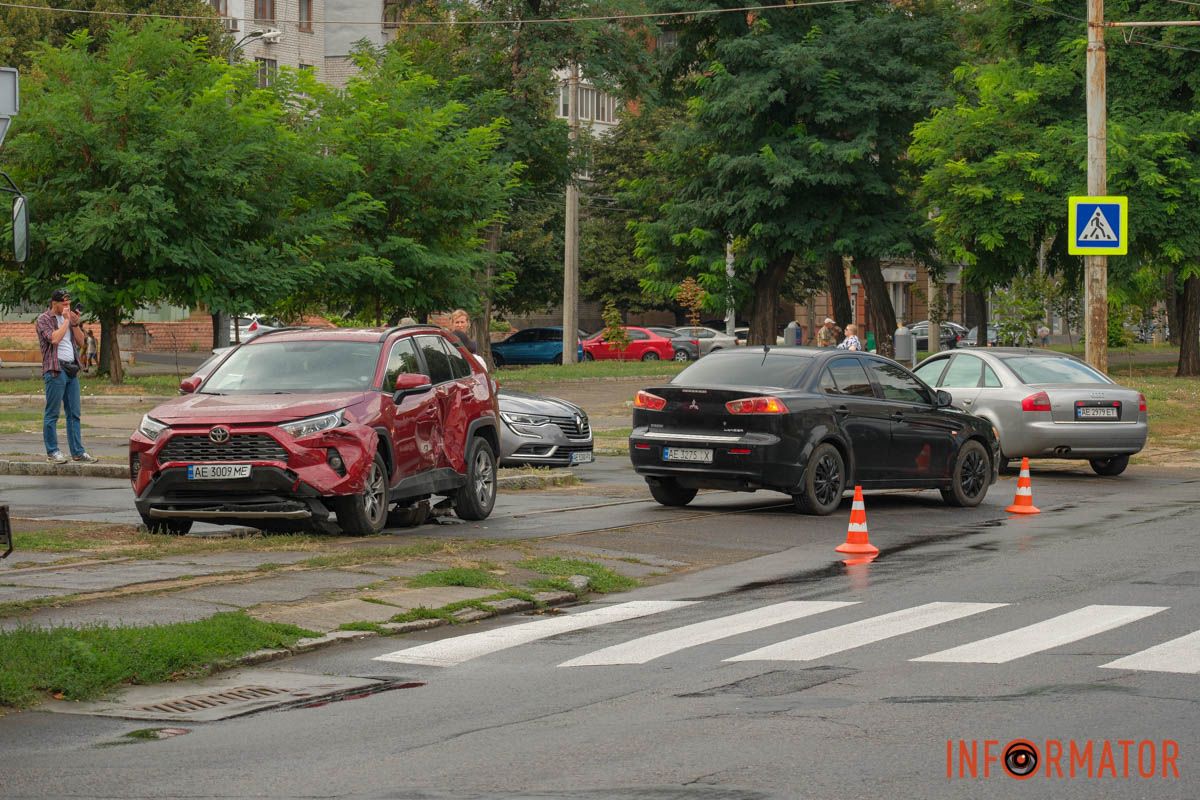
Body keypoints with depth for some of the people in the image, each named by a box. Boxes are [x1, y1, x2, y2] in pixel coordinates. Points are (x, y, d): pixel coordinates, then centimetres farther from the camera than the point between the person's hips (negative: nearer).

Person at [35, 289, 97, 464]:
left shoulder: (70, 318, 18)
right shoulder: (44, 320, -2)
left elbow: (81, 342, 15)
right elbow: (54, 338, -18)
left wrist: (76, 324, 1)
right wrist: (66, 321, -9)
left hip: (72, 369, 7)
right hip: (55, 369, -7)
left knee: (74, 414, 6)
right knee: (52, 413, -3)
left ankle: (77, 452, 8)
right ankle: (52, 452, 1)